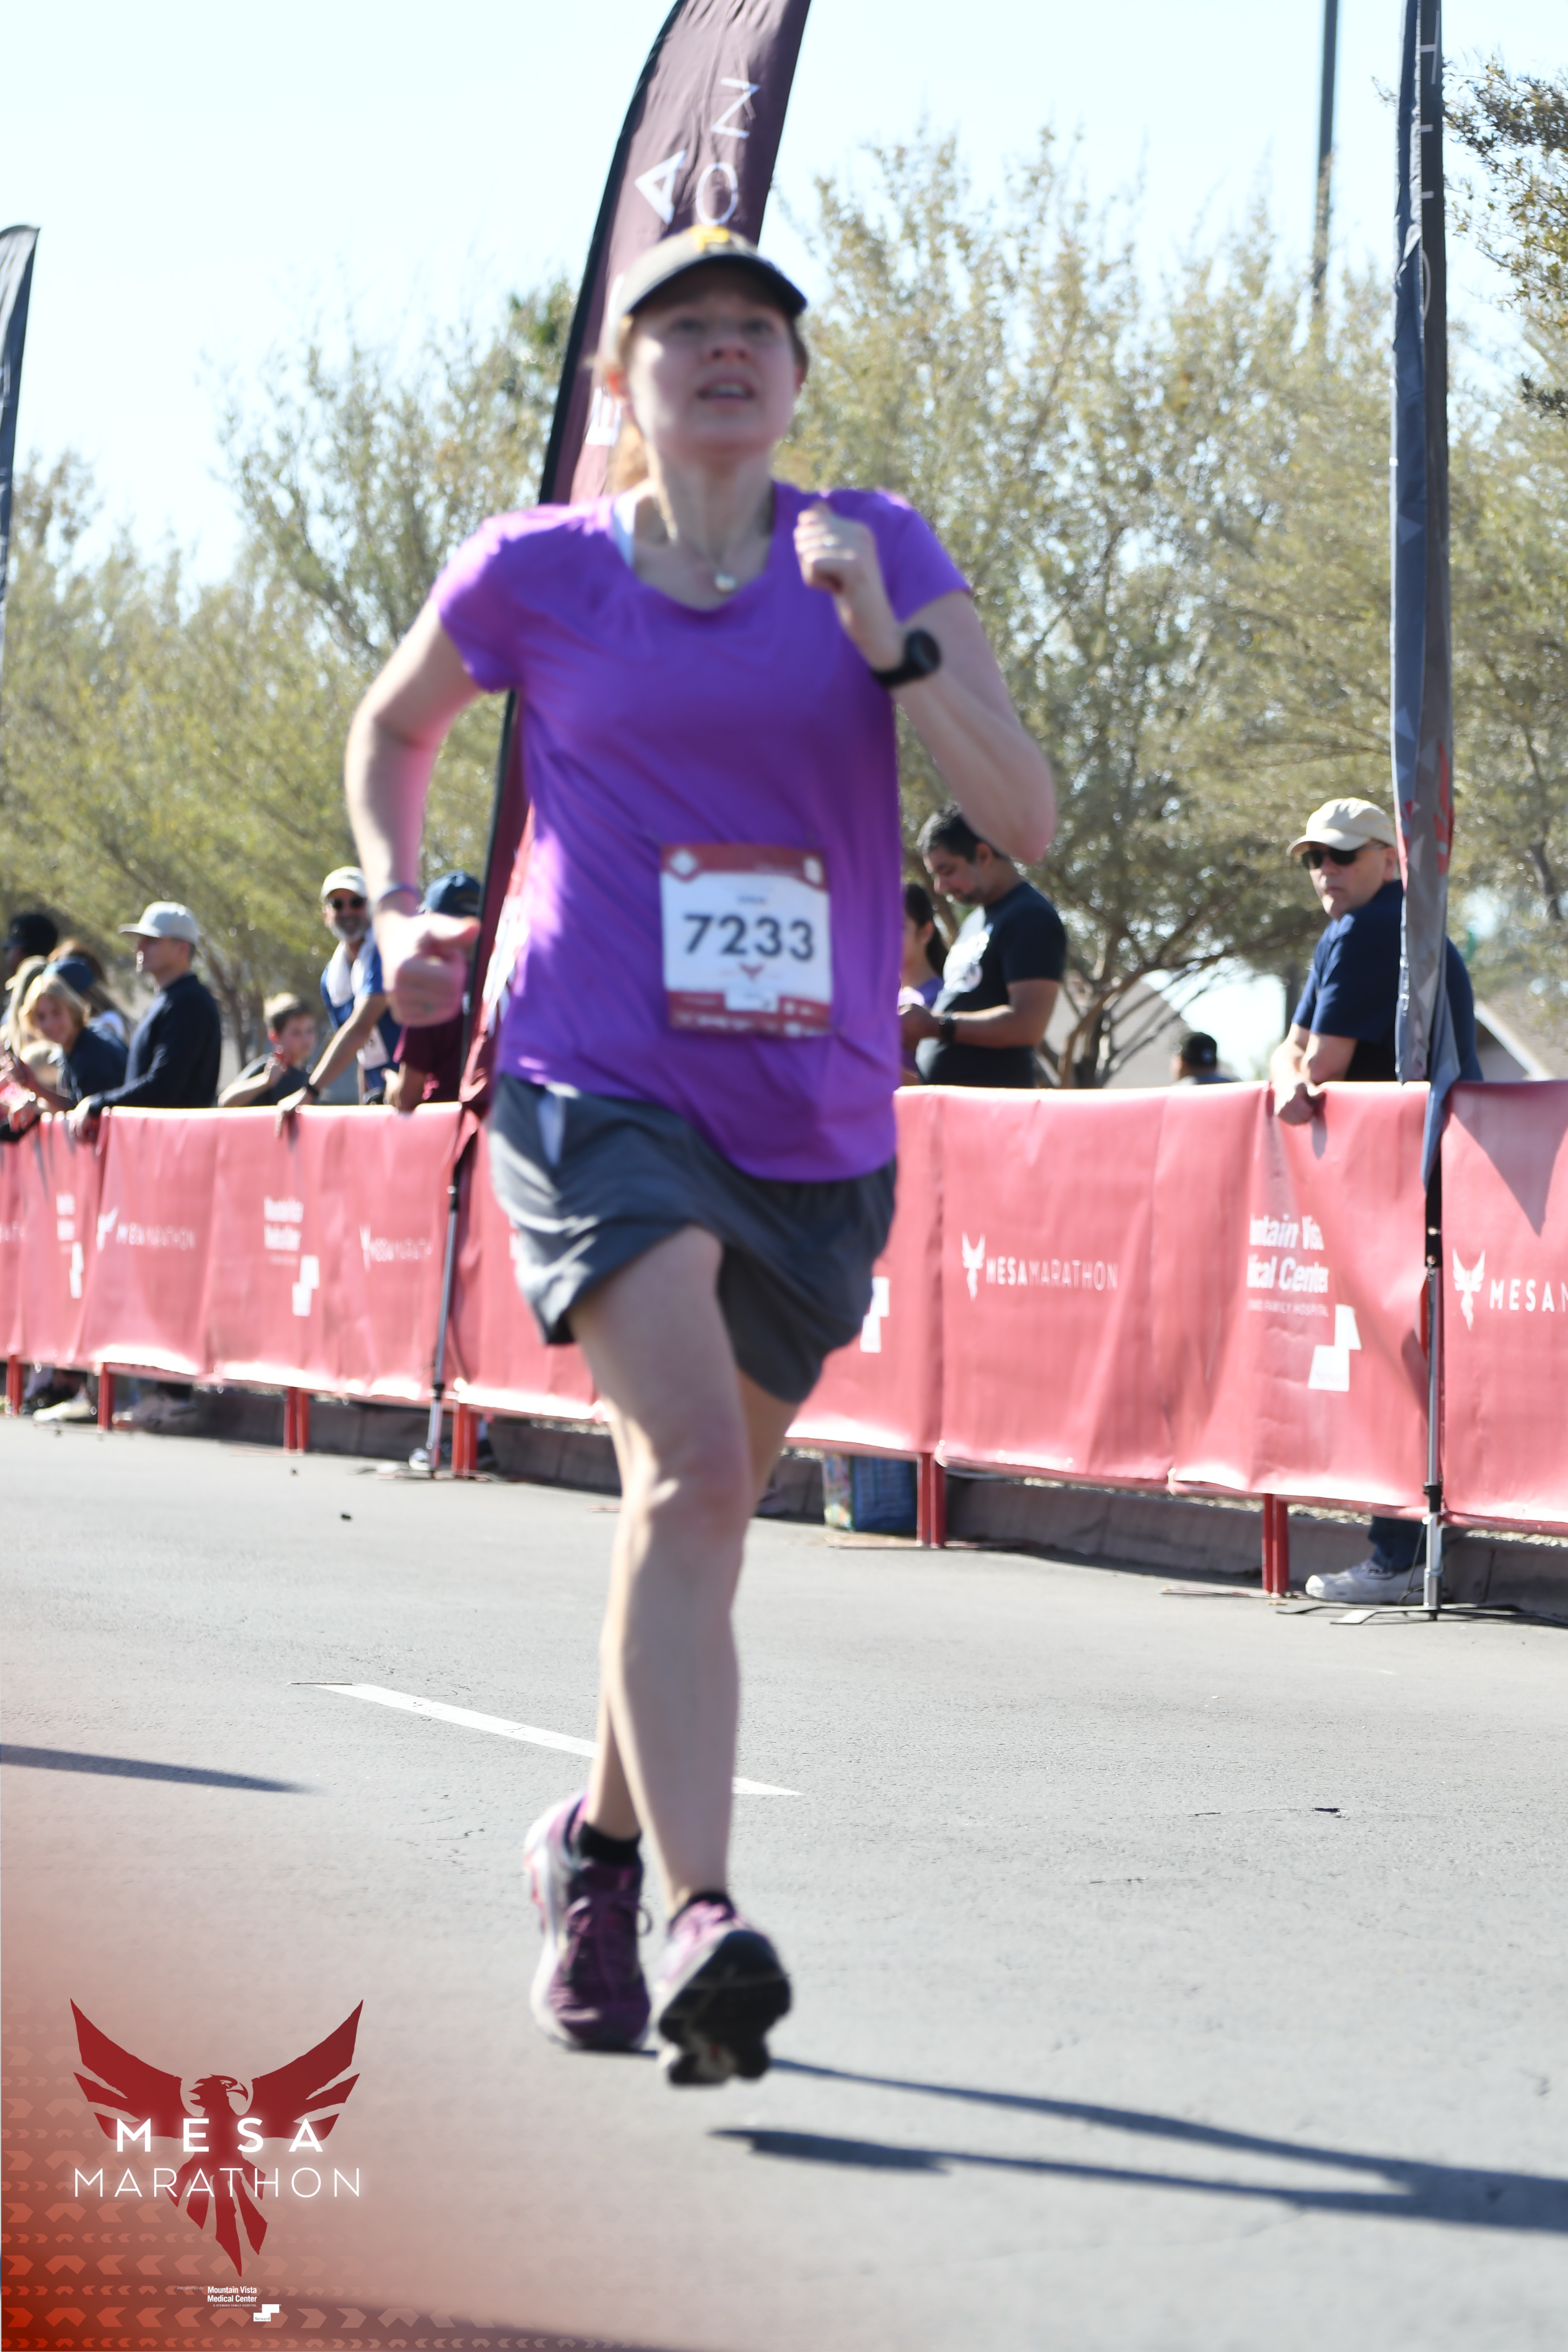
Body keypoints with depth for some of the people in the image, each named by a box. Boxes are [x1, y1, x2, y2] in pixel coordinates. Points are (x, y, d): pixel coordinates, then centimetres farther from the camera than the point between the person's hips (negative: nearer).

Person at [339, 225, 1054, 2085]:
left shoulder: (880, 553, 5)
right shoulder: (532, 573, 3)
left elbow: (1025, 820, -3)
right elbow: (392, 728, 24)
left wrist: (888, 641, -14)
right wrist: (399, 911, 9)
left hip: (817, 1124, 3)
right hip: (597, 1088, -3)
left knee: (699, 1503, 15)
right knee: (690, 1469, -24)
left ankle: (599, 1837, 40)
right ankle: (702, 1920, -33)